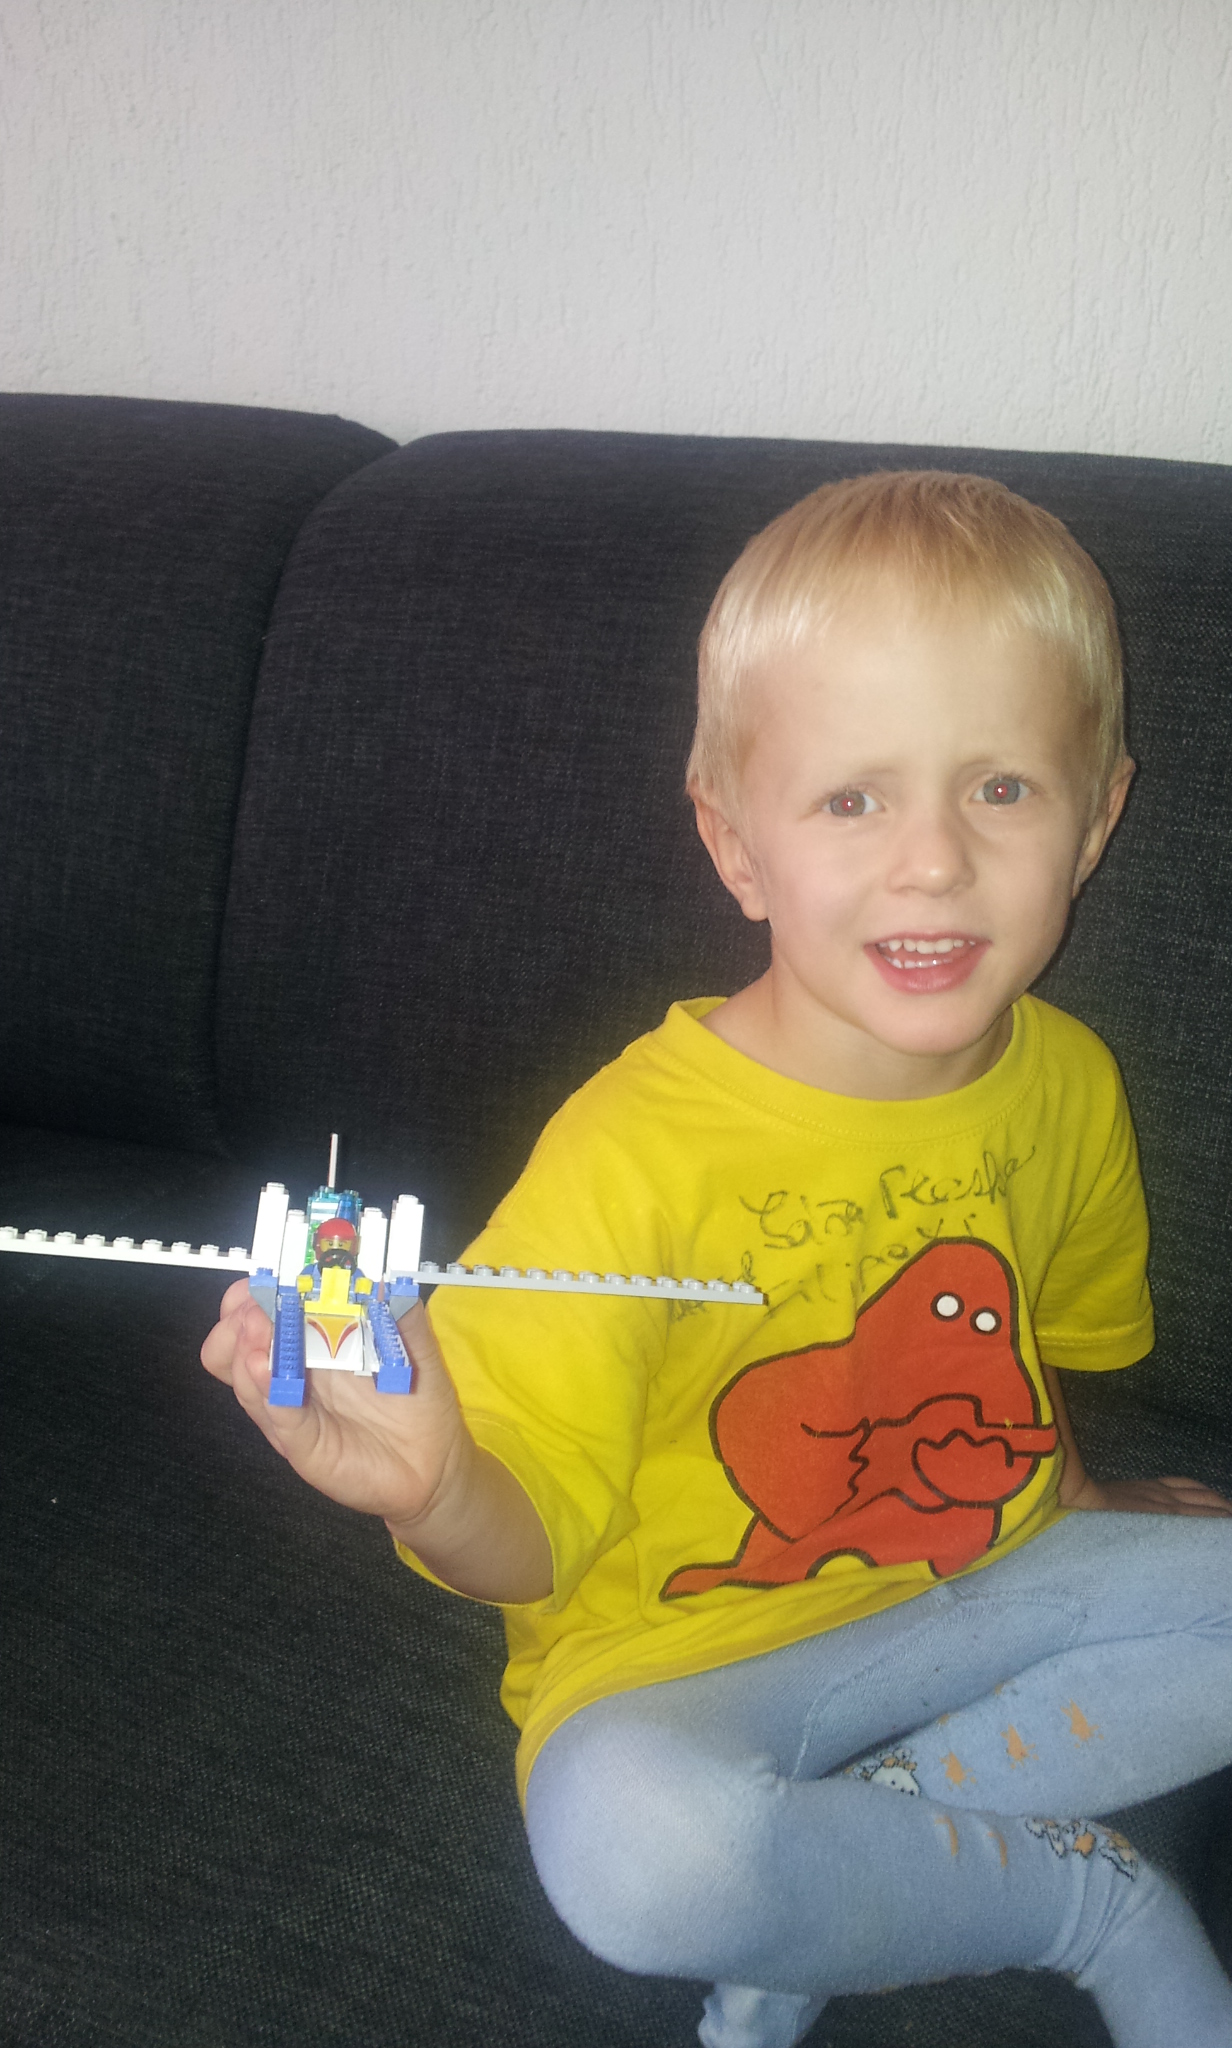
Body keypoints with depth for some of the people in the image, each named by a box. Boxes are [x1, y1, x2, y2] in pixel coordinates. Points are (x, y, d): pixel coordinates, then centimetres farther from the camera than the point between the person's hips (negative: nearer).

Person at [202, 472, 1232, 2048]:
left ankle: (849, 1847, -12)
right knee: (627, 1841, -36)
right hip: (683, 1661, -5)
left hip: (982, 1594, 6)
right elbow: (533, 1538, -19)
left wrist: (1059, 1496, 14)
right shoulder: (637, 1150, -22)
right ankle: (1088, 1894, -9)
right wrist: (432, 1487, -38)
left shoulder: (1066, 1084, -3)